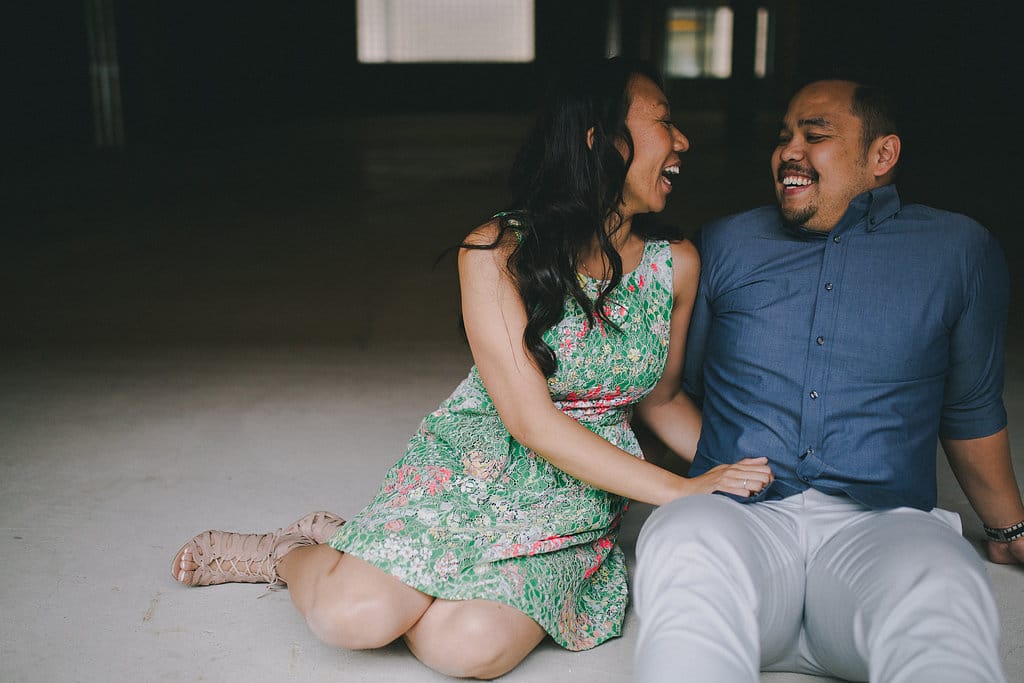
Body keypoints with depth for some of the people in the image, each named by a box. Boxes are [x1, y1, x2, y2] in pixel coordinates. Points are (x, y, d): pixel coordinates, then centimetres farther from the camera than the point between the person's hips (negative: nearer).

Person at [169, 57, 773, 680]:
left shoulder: (677, 266, -2)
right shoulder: (497, 253, -14)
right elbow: (530, 420, -18)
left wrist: (737, 471, -3)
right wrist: (681, 490, -21)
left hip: (579, 496, 3)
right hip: (476, 466, -2)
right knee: (351, 616, -23)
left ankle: (362, 552, 7)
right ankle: (291, 554, 13)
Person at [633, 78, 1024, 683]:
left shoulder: (960, 251, 15)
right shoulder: (725, 243, 17)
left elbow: (972, 411, 25)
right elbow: (677, 389, 21)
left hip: (880, 524, 0)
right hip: (740, 520, 1)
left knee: (942, 592, -37)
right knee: (682, 545, -36)